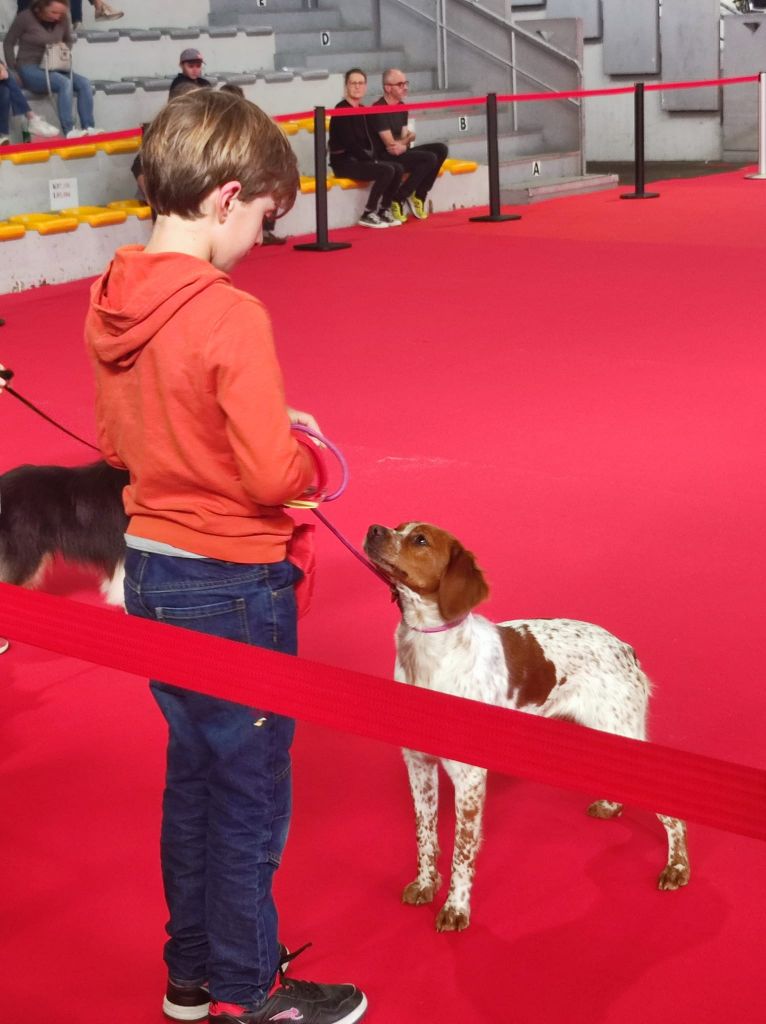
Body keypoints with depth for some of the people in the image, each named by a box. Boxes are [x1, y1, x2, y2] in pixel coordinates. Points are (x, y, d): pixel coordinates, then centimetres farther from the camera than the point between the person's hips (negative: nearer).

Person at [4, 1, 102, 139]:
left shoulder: (63, 19, 3)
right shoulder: (25, 18, -10)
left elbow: (69, 40, 22)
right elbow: (8, 43, -1)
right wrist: (13, 69, -8)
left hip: (53, 68, 6)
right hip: (30, 69, -6)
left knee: (84, 83, -20)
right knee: (65, 83, -33)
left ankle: (88, 128, -24)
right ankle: (69, 131, -39)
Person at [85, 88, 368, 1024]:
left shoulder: (112, 304, 1)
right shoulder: (228, 317, -24)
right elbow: (274, 477, -25)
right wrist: (305, 454, -3)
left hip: (149, 569, 8)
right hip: (231, 585, -8)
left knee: (193, 774, 21)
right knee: (250, 793, 8)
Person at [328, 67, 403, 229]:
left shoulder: (363, 110, 13)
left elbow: (369, 139, 15)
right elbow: (349, 143, -17)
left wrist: (371, 158, -3)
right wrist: (370, 159, -12)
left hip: (360, 160, 8)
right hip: (344, 162, -8)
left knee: (397, 169, -7)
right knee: (387, 170, -23)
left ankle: (384, 210, 4)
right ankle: (368, 215, -16)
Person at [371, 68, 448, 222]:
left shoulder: (401, 106, 12)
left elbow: (405, 137, 9)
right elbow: (391, 145, -19)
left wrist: (403, 144, -12)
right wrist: (408, 139, -5)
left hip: (401, 153, 9)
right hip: (385, 159, -9)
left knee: (440, 149, -4)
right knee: (429, 158, -23)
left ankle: (419, 196, 1)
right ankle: (398, 200, -13)